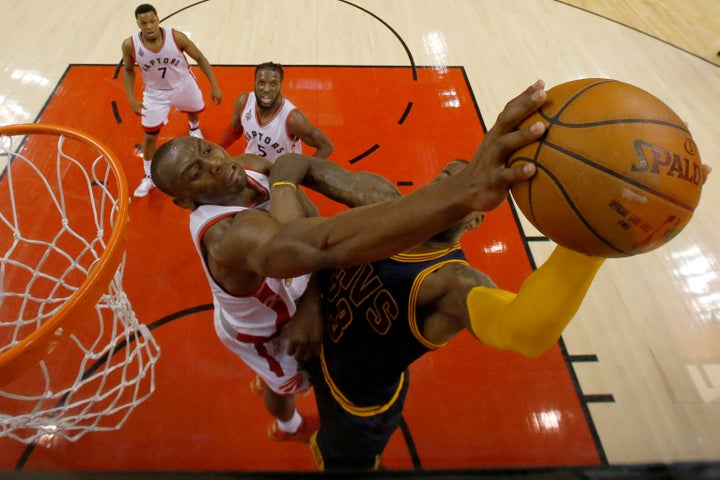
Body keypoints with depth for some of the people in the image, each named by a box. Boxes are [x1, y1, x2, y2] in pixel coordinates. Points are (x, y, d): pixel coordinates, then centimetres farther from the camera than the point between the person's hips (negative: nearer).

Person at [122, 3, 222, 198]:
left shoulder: (177, 37, -27)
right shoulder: (130, 45, -23)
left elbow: (200, 58, -13)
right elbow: (128, 70, -4)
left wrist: (214, 86, -16)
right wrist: (131, 99, -12)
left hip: (184, 85, 0)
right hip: (155, 93, 0)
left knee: (194, 112, 30)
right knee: (150, 136, 3)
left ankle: (194, 128, 71)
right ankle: (149, 176, 23)